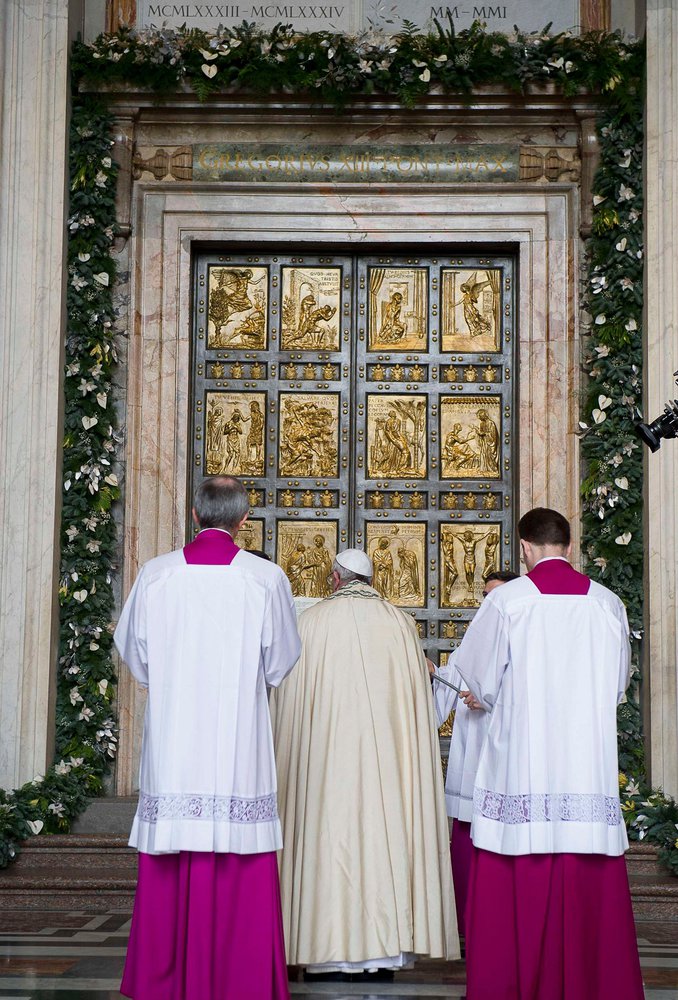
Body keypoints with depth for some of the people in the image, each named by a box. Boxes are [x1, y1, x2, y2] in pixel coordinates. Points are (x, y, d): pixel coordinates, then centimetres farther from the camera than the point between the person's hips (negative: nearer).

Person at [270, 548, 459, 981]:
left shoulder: (312, 621, 0)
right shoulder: (401, 622, 5)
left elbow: (288, 693, 4)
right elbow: (418, 698, 7)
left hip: (326, 751, -2)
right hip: (387, 750, 2)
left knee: (331, 833, 1)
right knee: (385, 834, 4)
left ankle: (333, 950, 0)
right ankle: (386, 950, 4)